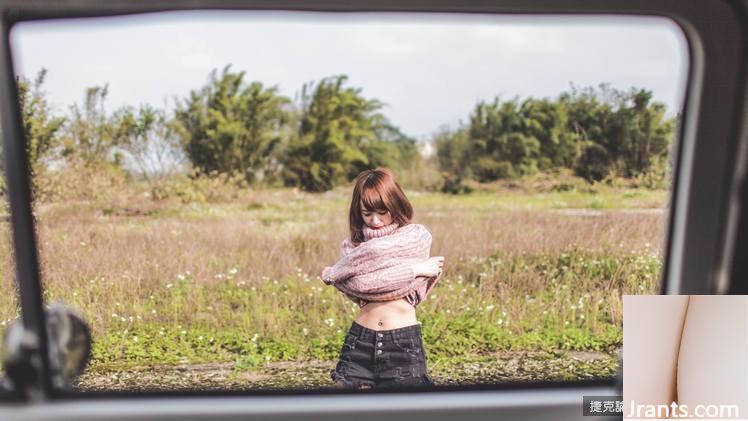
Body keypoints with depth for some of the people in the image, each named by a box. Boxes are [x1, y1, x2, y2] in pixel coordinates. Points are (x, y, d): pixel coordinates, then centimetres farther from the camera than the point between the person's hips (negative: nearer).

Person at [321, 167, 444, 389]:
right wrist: (414, 269, -10)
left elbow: (375, 252, -14)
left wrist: (333, 273, -1)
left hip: (404, 342, -3)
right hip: (359, 341, 3)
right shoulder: (353, 245, 9)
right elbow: (357, 284, -10)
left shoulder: (417, 236, -1)